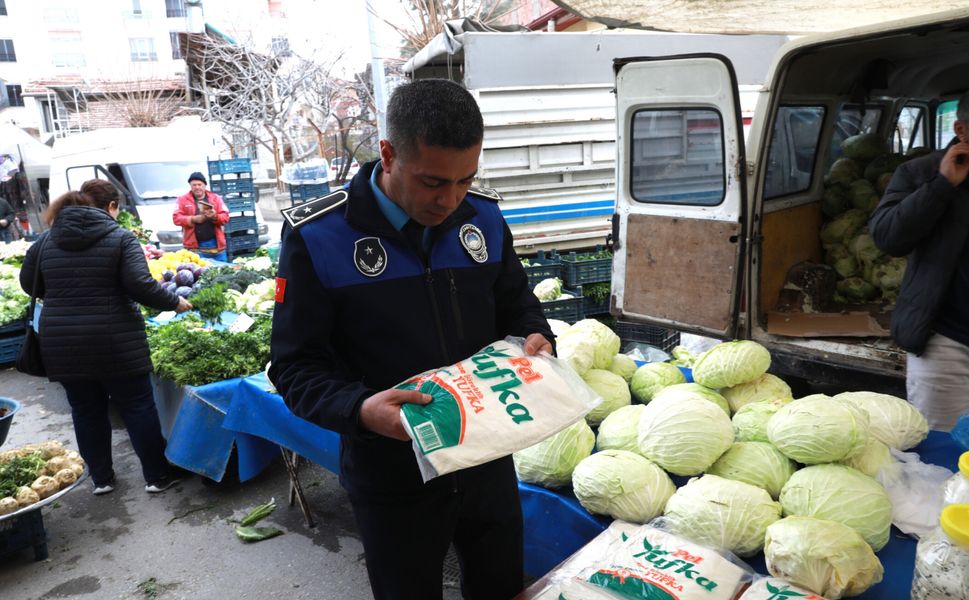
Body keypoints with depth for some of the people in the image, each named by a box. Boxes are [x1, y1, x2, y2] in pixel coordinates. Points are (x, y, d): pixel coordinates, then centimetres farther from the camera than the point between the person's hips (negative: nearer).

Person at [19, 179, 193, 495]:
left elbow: (30, 285, 16)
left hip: (62, 344, 4)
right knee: (138, 407, 8)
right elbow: (140, 285, -16)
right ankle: (157, 476, 17)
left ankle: (101, 478, 28)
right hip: (115, 341, -4)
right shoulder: (120, 237, -7)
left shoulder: (46, 240, 7)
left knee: (86, 411, 16)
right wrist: (175, 301, -3)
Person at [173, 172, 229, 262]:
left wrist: (215, 217, -17)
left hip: (215, 244, 2)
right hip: (194, 246, -2)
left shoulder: (216, 198, 11)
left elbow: (225, 217, 4)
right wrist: (193, 219, -15)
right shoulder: (183, 199, 7)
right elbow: (176, 218, -1)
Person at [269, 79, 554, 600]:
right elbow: (295, 364, -13)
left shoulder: (484, 216, -3)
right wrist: (360, 409, -31)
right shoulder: (317, 236, -16)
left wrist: (535, 337, -11)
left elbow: (516, 302, 11)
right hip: (392, 480, -3)